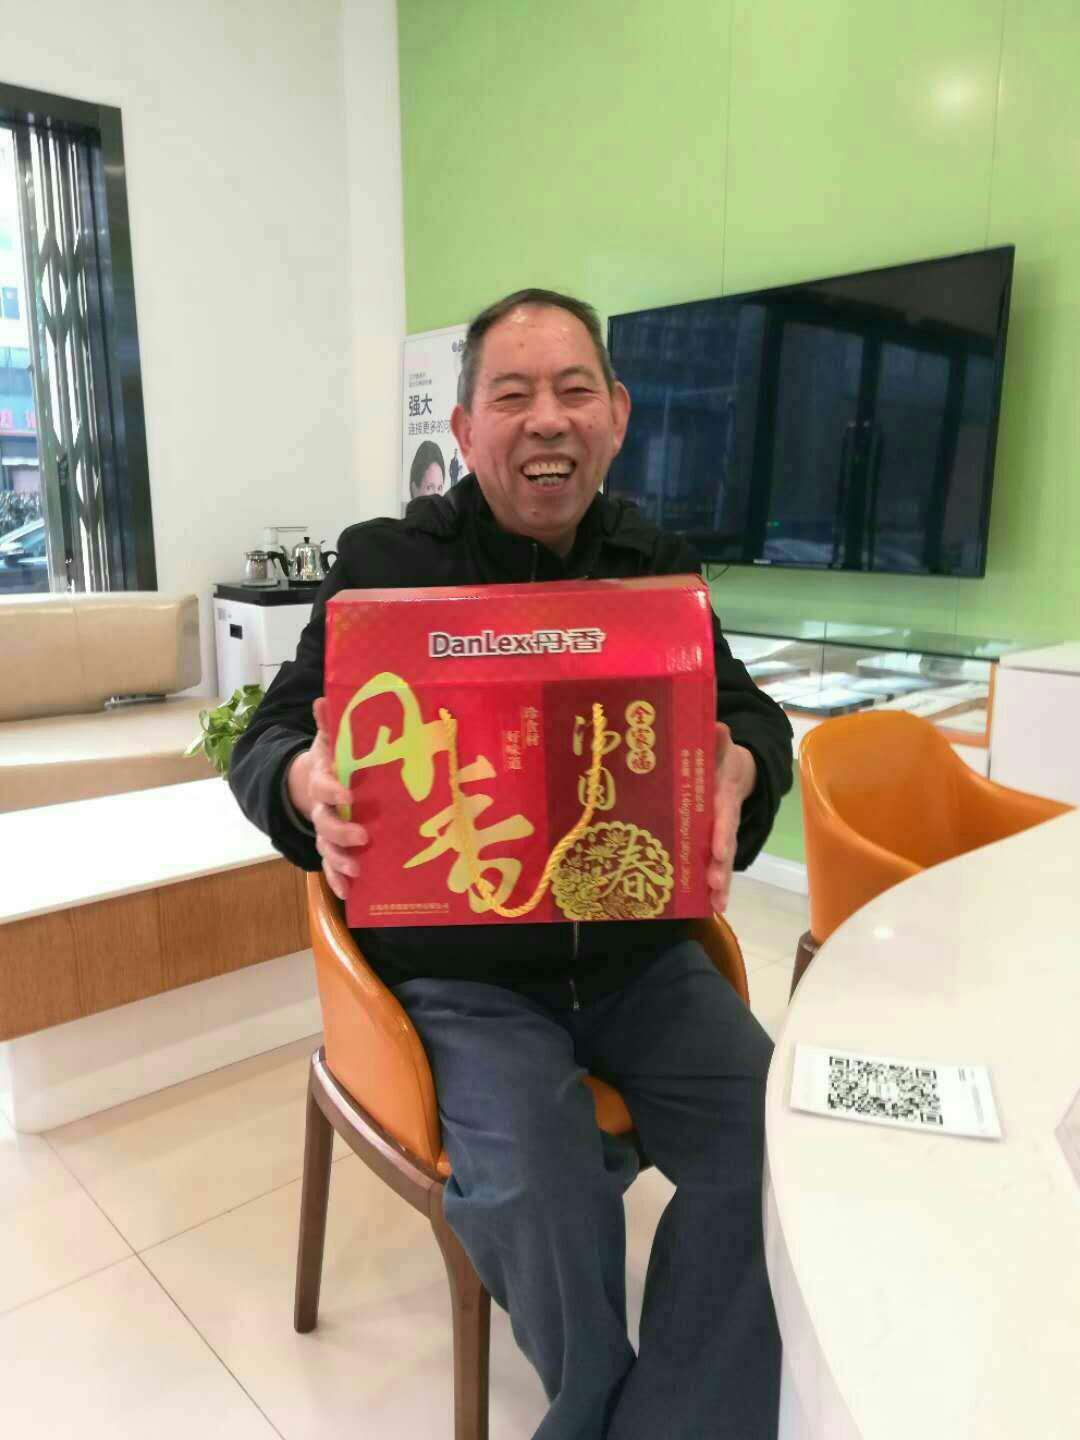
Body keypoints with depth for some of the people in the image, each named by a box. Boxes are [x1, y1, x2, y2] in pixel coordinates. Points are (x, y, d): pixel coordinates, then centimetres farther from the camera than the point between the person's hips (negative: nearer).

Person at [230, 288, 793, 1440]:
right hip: (460, 964, -3)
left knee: (770, 1142, -16)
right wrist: (307, 784, -28)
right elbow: (264, 741, -2)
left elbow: (751, 715, 6)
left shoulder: (656, 563, 7)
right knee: (534, 1189, -24)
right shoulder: (385, 562, -3)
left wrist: (739, 767, -20)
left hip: (640, 945, 4)